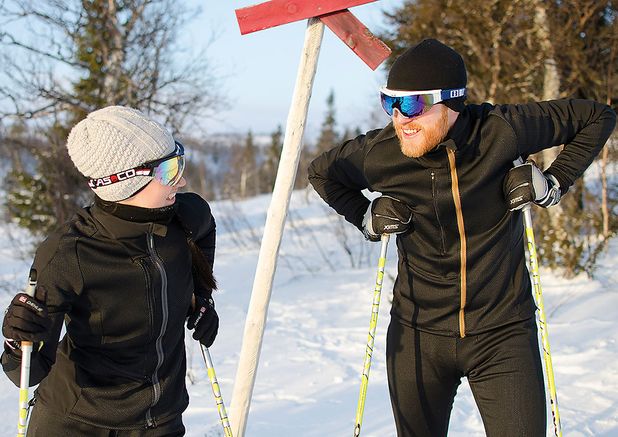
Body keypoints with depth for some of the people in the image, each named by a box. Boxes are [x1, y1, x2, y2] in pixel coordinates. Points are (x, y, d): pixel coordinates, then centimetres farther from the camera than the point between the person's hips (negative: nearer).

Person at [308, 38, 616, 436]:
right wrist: (366, 217, -1)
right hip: (418, 333, 2)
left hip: (502, 332, -2)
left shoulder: (502, 131, -15)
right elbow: (321, 171, 12)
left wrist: (553, 183, -8)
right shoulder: (379, 153, -11)